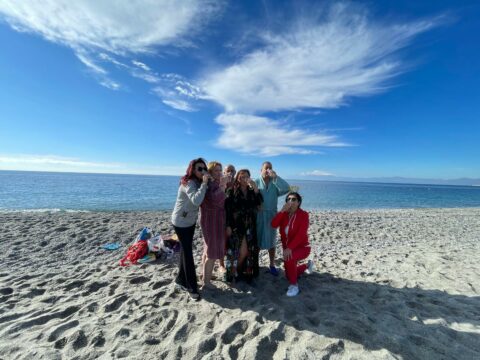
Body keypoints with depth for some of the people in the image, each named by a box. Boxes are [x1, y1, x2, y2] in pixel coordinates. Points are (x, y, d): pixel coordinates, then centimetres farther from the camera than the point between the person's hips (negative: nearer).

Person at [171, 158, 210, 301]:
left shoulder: (198, 182, 3)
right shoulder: (188, 183, -24)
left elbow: (201, 200, -3)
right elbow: (196, 201, -39)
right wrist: (204, 183, -36)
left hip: (191, 221, 8)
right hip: (181, 222, -8)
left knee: (185, 251, 16)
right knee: (187, 252, -2)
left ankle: (181, 280, 33)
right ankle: (192, 287, 11)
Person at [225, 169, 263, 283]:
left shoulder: (252, 191, 8)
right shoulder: (232, 191, -3)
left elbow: (259, 202, -8)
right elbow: (227, 209, -8)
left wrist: (255, 187, -16)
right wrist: (228, 225, -13)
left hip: (249, 226, 4)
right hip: (236, 225, -3)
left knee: (247, 251, 5)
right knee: (235, 251, 3)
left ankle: (240, 271, 26)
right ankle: (232, 273, 23)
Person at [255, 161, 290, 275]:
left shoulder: (275, 183, 3)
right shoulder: (256, 182, -3)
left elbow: (286, 189, -16)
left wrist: (275, 177, -19)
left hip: (271, 216, 2)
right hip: (258, 216, -2)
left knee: (271, 242, 14)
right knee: (256, 242, 9)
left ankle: (272, 265, 30)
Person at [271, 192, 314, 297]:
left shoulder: (303, 214, -18)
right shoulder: (284, 214, -4)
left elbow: (301, 234, -28)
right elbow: (274, 225, -20)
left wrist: (289, 248, -37)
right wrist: (282, 211, -28)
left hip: (302, 247, -6)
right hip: (287, 248, 6)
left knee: (289, 258, -36)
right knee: (289, 275, 19)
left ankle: (294, 285, -12)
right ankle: (307, 265, 46)